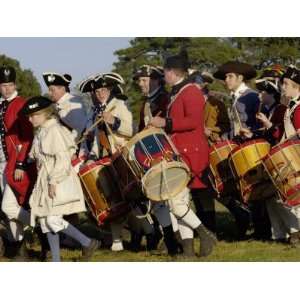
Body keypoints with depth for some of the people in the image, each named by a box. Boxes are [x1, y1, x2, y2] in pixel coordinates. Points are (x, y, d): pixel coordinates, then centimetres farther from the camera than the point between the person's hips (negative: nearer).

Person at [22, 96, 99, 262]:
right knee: (45, 220, 8)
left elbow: (62, 159, -20)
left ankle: (88, 243, -1)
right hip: (44, 182, 10)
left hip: (59, 183, -10)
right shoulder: (40, 132, 12)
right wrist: (46, 181, 14)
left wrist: (54, 181, -21)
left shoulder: (54, 130, -15)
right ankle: (56, 262, 13)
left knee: (53, 220, -13)